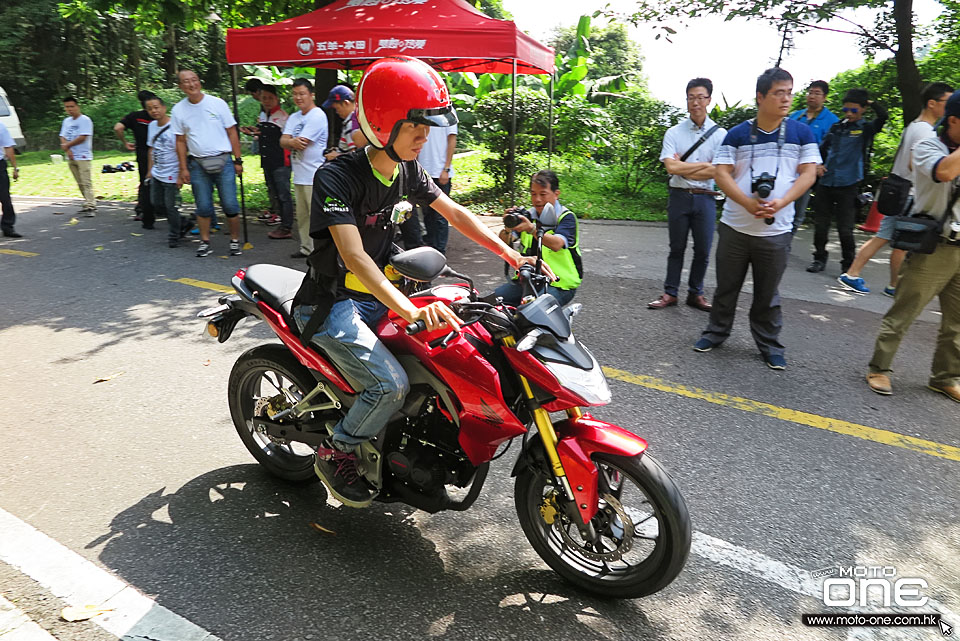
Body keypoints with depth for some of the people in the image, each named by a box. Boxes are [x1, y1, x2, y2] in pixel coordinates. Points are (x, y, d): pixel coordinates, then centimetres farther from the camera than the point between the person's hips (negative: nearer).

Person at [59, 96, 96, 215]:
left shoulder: (85, 120, -6)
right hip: (71, 157, 7)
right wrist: (68, 150, -7)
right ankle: (89, 203, 17)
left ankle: (91, 207, -18)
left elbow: (82, 138, -14)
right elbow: (63, 138, 12)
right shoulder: (66, 121, 16)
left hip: (83, 157, -7)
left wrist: (67, 145, -5)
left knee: (86, 182, -14)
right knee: (80, 183, 10)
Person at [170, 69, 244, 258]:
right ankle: (205, 242, 16)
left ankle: (235, 241, 10)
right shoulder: (178, 110, 6)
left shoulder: (217, 103, 1)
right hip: (197, 164, 2)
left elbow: (232, 132, 4)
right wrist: (183, 169, 4)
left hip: (223, 161, -1)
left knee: (230, 205, -3)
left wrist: (238, 160, 1)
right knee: (203, 207, 4)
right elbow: (180, 141, 9)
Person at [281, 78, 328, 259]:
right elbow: (283, 141, 6)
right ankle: (307, 248, 25)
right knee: (302, 215, 15)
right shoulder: (294, 117, 18)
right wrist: (293, 142, -16)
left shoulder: (317, 116, -10)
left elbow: (301, 144, -17)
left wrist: (289, 142, 3)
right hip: (299, 176, 9)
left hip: (314, 177, -9)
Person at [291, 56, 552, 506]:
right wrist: (412, 311, -47)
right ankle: (335, 453, 2)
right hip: (331, 303, -7)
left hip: (378, 294, 8)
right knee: (391, 384, -24)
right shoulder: (337, 176, -22)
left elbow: (455, 214, 8)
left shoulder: (408, 171, 2)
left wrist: (513, 257, -1)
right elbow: (353, 255, -33)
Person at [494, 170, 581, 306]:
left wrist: (531, 228, -39)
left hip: (559, 284, -5)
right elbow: (503, 242, -2)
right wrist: (507, 229, -25)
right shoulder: (527, 215, 10)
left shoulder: (567, 217, -5)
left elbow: (556, 244, -25)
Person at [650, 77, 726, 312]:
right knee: (677, 248, 7)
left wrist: (683, 167, -8)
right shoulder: (674, 133, 1)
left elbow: (718, 172, -9)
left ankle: (695, 293, 20)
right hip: (679, 196, 0)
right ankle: (670, 293, 16)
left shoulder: (720, 134, 1)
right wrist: (704, 164, -8)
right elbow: (671, 167, -11)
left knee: (703, 250, 6)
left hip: (705, 198, 1)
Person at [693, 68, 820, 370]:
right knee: (726, 286, 10)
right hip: (735, 227, 0)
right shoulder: (738, 134, 2)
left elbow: (808, 173, 1)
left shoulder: (801, 133, 4)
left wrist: (780, 203, -16)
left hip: (776, 230, 0)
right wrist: (748, 202, -18)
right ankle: (716, 332, 28)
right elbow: (722, 173, -4)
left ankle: (769, 344, 22)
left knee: (767, 293, 8)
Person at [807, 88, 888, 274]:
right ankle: (819, 258, 22)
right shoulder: (836, 128, 13)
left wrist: (869, 101, -3)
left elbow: (883, 116, -18)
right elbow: (822, 149, 22)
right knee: (820, 224, 8)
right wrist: (818, 165, 6)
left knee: (845, 229, -1)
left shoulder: (866, 129, 1)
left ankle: (849, 266, 10)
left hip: (848, 185, -4)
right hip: (826, 182, 4)